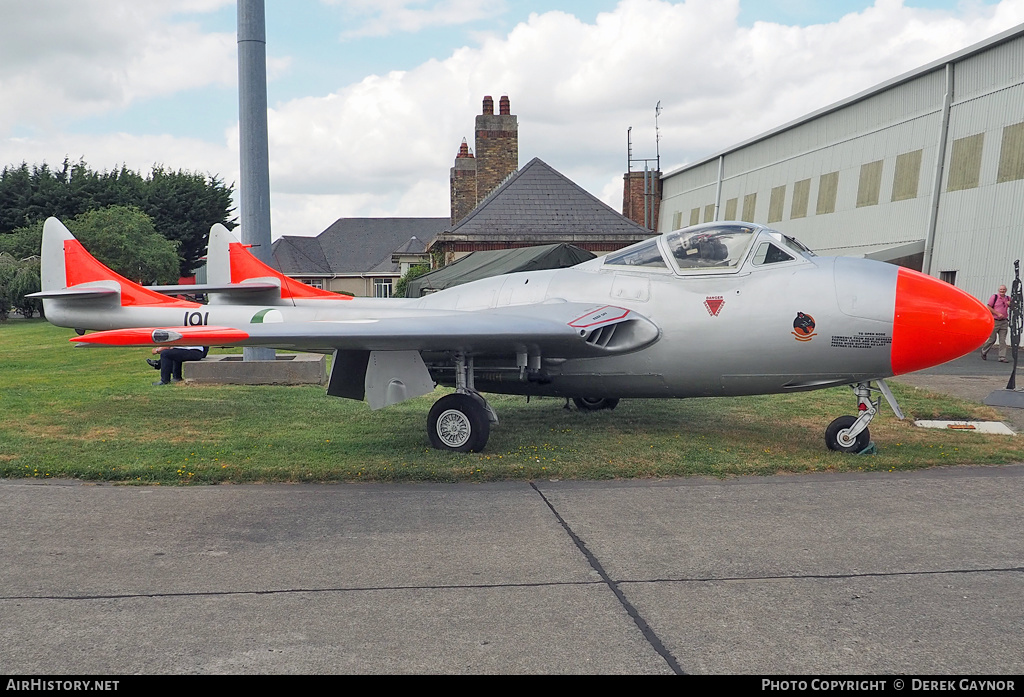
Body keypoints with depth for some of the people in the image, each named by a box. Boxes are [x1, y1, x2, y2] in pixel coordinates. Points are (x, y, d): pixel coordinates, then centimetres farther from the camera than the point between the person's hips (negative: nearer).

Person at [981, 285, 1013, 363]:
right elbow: (988, 307, -6)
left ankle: (1002, 357, 1)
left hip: (1004, 322, 4)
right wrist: (998, 314, -15)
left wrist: (1010, 304, -3)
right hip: (994, 321, -4)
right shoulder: (994, 296, -2)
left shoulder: (1008, 298, 11)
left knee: (1003, 340, 0)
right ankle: (984, 352, 23)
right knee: (992, 339, 1)